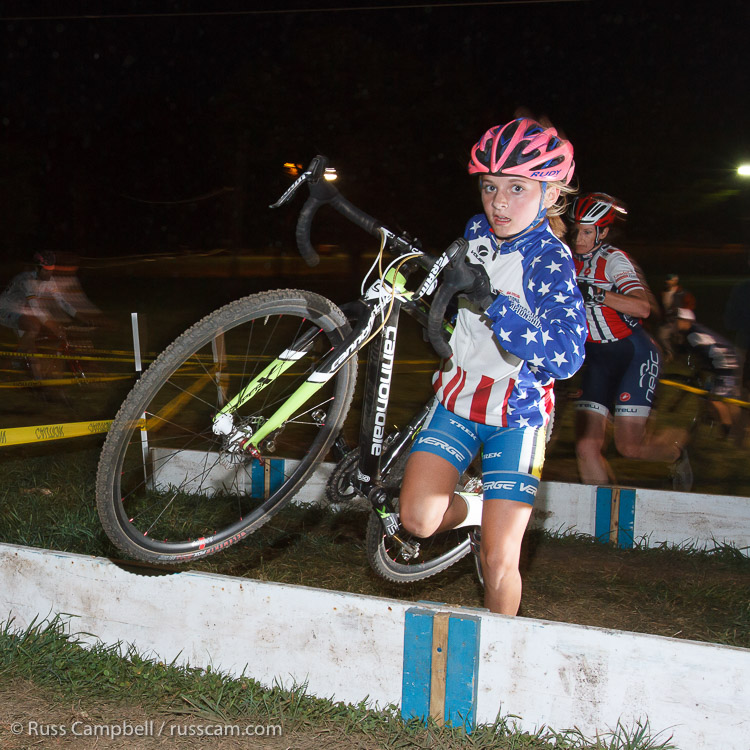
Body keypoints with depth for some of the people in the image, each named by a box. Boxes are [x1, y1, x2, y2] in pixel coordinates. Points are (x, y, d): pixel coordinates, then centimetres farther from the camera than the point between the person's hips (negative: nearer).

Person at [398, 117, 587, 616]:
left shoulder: (550, 261, -19)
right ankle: (472, 511, 21)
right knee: (417, 520, -12)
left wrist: (494, 304, -38)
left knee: (500, 561, -6)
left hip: (516, 415, -4)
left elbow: (566, 357, -34)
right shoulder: (477, 233, -1)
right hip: (458, 398, 5)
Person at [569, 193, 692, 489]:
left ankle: (676, 447, 25)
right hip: (597, 360, 5)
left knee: (629, 447, -7)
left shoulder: (614, 259, -13)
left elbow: (643, 307, -28)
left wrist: (596, 294, -38)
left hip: (634, 356, -5)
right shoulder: (572, 261, 4)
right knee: (586, 447, -8)